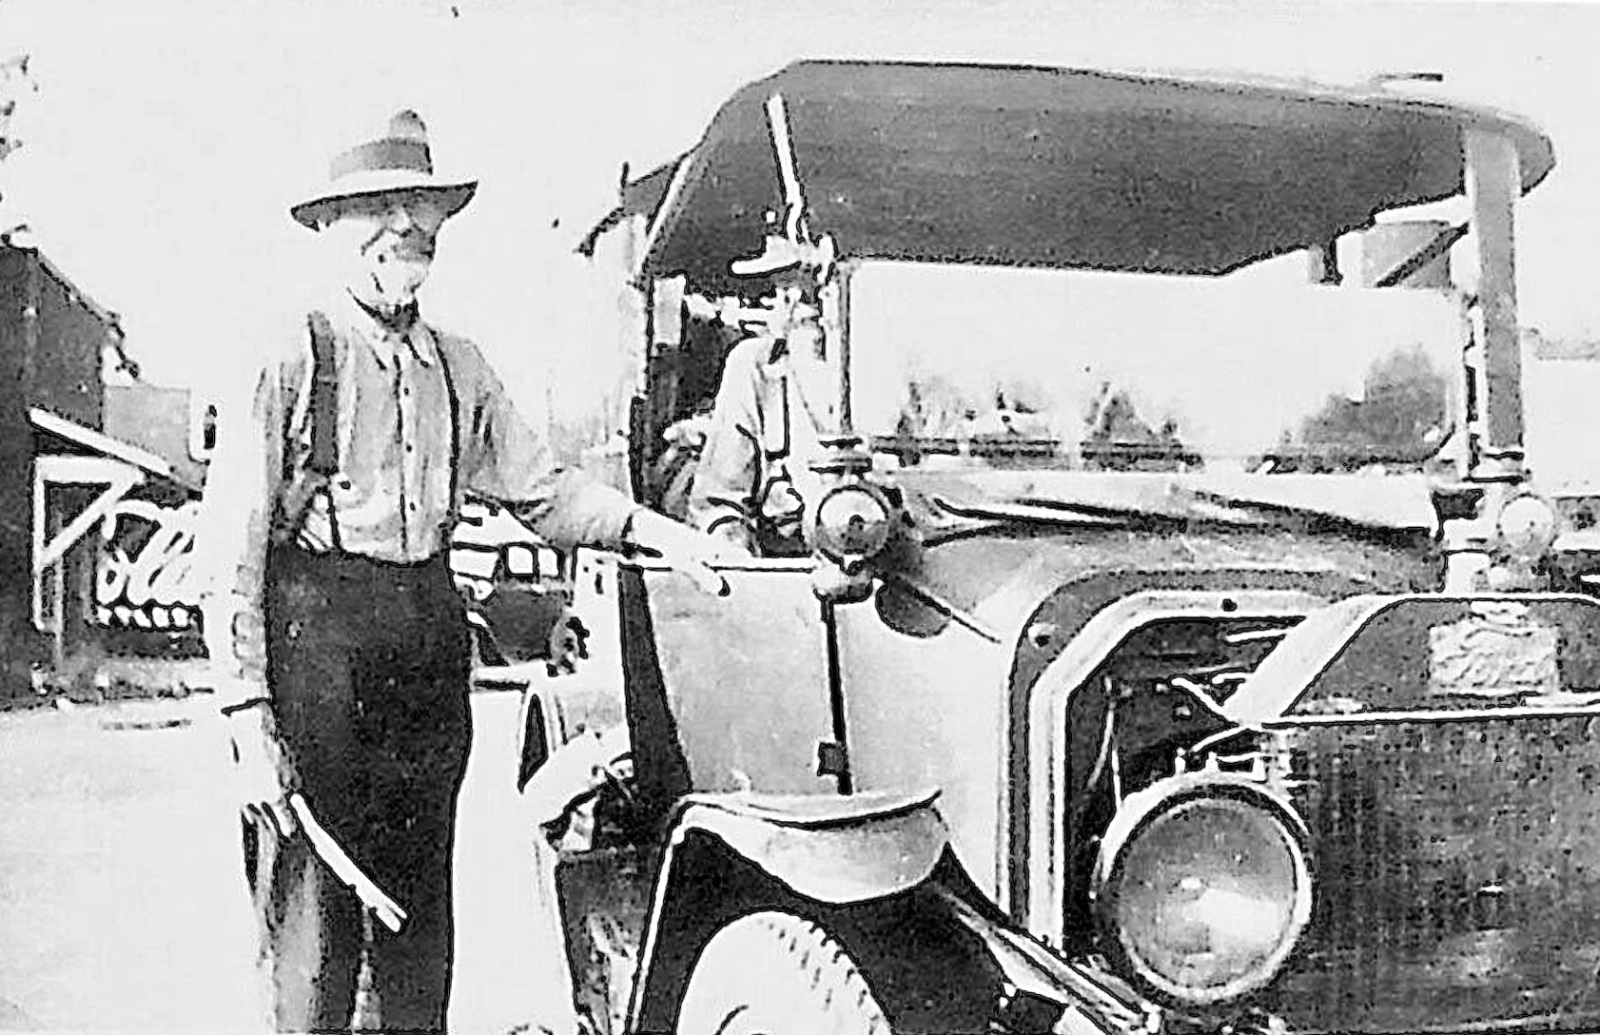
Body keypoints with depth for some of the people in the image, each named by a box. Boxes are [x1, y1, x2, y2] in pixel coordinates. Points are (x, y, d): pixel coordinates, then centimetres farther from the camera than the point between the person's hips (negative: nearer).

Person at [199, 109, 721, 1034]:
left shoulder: (459, 367, 11)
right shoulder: (289, 362, -6)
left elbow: (544, 491, 16)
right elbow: (231, 557, -8)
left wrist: (654, 529, 1)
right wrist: (249, 716, -13)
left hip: (431, 635, 5)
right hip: (316, 636, -5)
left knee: (421, 907, 14)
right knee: (313, 915, 0)